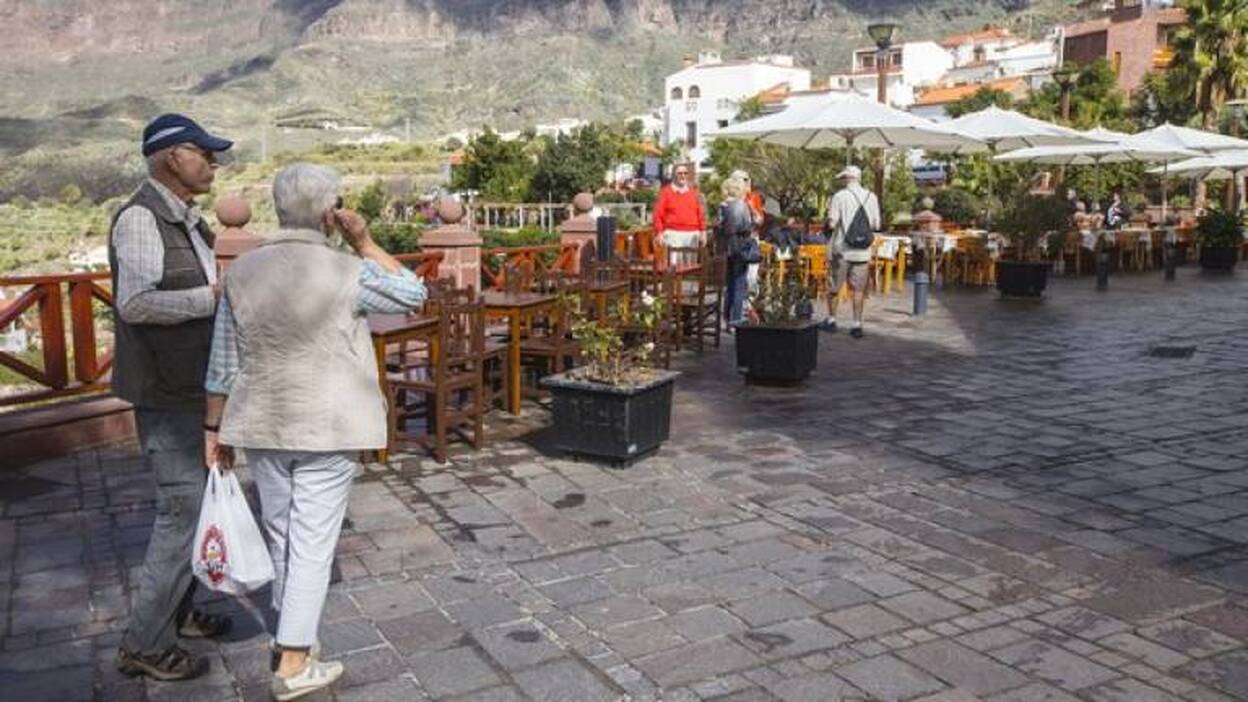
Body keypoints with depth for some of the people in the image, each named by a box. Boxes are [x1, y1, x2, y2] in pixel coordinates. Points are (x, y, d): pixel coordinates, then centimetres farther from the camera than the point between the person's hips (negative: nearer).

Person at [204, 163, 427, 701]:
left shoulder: (243, 271, -1)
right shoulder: (347, 273, -13)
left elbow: (222, 365, 2)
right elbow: (413, 294, 3)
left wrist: (217, 429, 11)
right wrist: (363, 242, -1)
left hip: (262, 426, 5)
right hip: (329, 428, -4)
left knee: (281, 533, 19)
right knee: (313, 542, 3)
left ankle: (292, 633, 36)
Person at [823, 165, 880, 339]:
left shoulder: (840, 196, -9)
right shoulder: (872, 197, 2)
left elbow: (832, 224, -13)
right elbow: (876, 225, 5)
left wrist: (830, 212, 6)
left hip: (841, 249, -3)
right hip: (863, 252, 3)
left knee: (834, 287, 12)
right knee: (859, 289, 8)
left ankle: (831, 320, 22)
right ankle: (857, 324, 5)